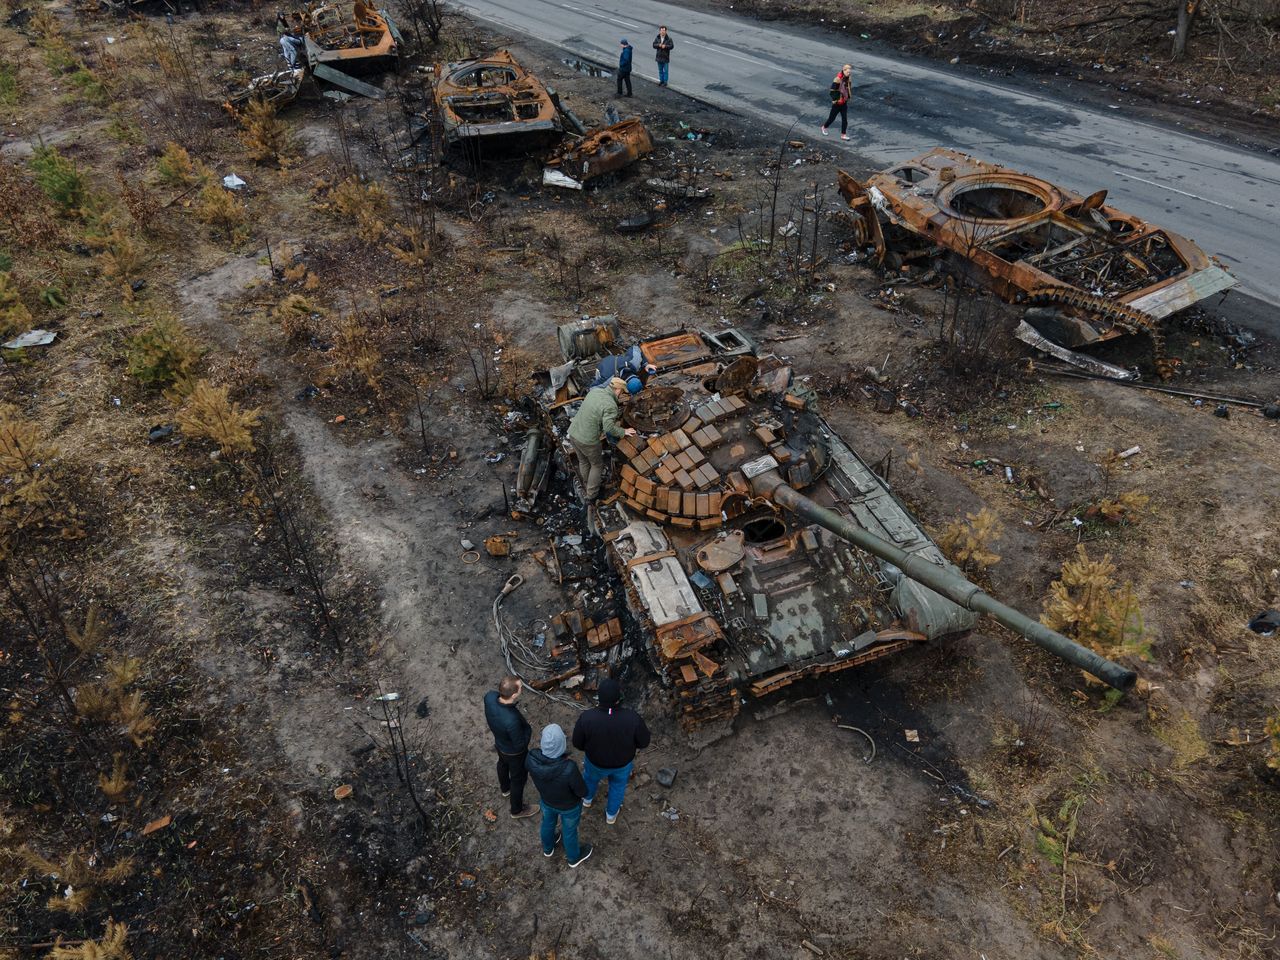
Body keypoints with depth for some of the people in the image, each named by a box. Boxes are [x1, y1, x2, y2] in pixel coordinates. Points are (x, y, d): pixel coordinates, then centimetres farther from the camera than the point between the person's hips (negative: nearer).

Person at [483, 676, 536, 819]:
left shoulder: (489, 696, -31)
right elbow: (520, 745, -29)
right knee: (518, 779, 23)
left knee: (503, 764, 36)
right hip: (514, 753, -6)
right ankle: (517, 810, 50)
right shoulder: (512, 721, -48)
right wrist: (528, 729, -16)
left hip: (499, 743, 6)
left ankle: (505, 788, 67)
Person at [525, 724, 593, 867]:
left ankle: (548, 847, 62)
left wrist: (540, 748, 7)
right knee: (569, 830, 26)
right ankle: (574, 857, 55)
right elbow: (582, 792, -25)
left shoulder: (532, 757, -33)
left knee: (548, 822, 34)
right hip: (569, 806, -3)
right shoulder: (569, 769, -44)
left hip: (546, 800, 3)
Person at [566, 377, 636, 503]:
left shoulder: (595, 391, 1)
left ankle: (585, 490, 45)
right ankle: (591, 495, 29)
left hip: (573, 432, 7)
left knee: (583, 462, 27)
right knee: (597, 465, 19)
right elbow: (609, 428, -30)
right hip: (587, 440, -7)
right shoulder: (611, 406, -22)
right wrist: (623, 432, -12)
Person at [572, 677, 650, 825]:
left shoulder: (586, 718, -35)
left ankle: (587, 798, 64)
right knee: (618, 783, 33)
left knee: (591, 775, 35)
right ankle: (611, 813, 55)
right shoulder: (633, 718, -36)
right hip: (623, 762, 0)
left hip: (596, 760, 0)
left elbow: (577, 743, -17)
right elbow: (643, 742, -18)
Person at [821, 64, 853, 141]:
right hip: (837, 103, -5)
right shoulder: (837, 80, -21)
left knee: (845, 119, 3)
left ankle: (843, 135, 10)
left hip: (844, 103, 6)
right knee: (832, 117, 11)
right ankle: (824, 127, 38)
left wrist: (848, 98, 8)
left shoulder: (848, 81, -1)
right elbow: (832, 91, -18)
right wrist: (835, 100, -17)